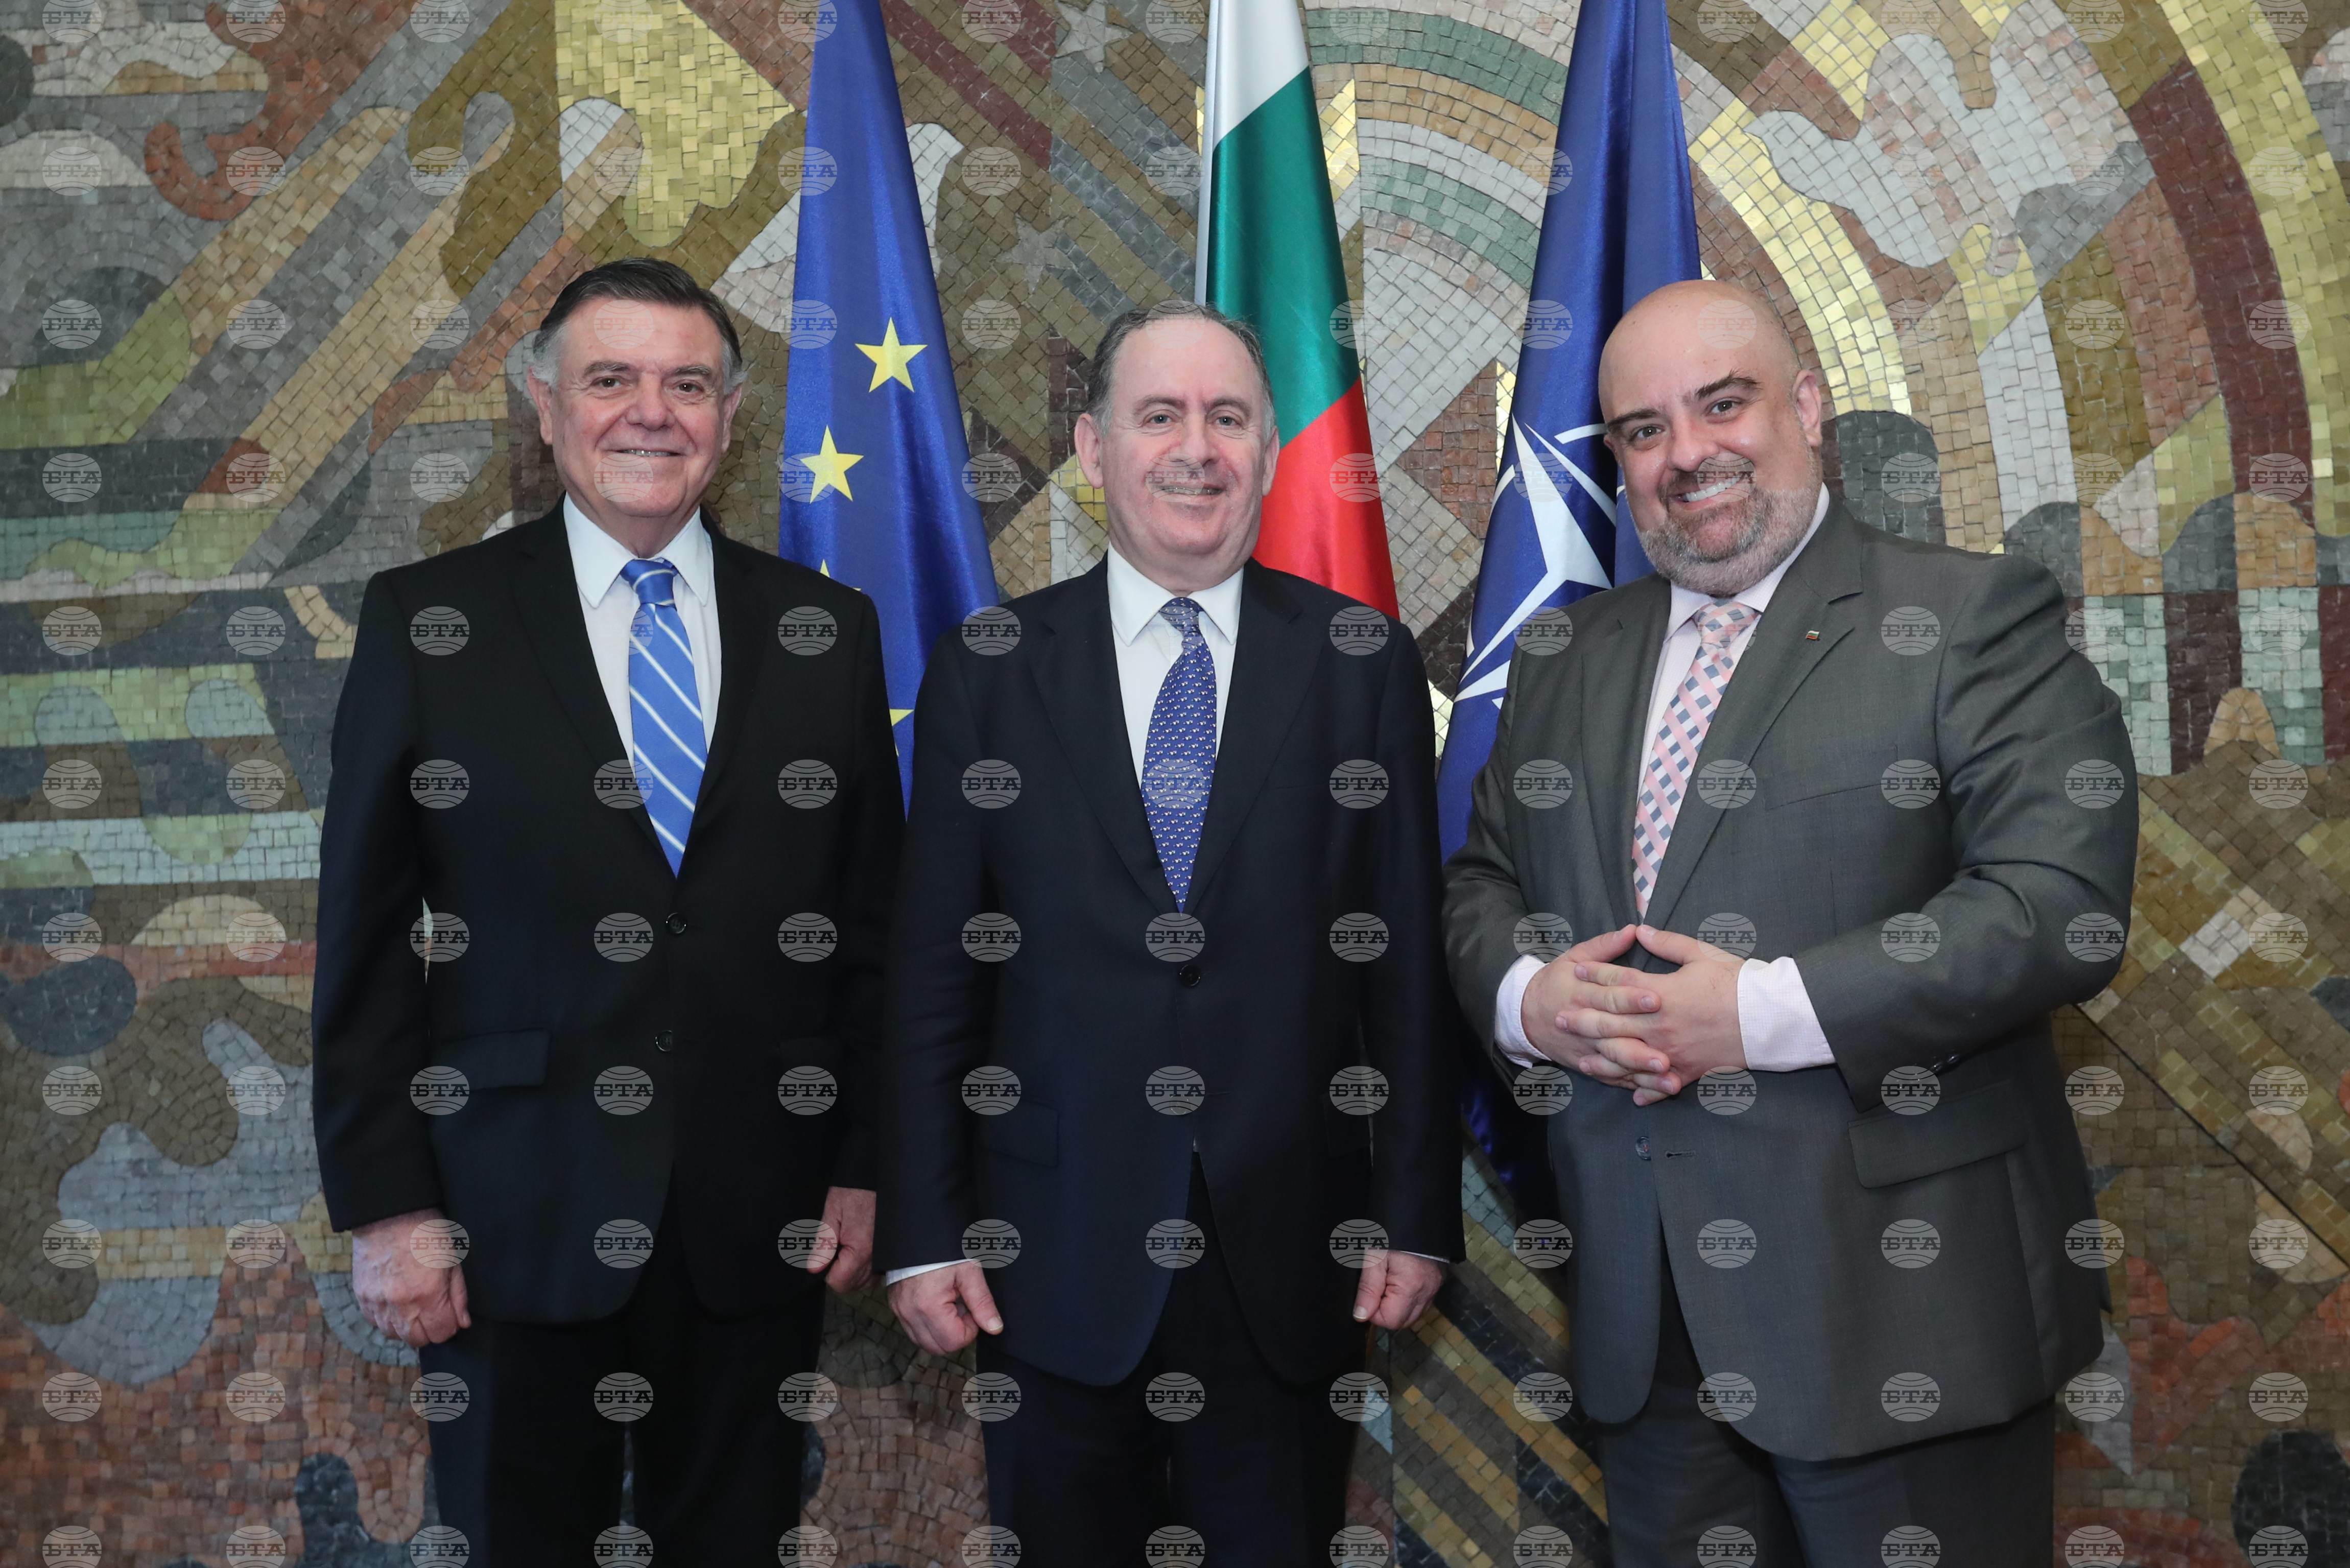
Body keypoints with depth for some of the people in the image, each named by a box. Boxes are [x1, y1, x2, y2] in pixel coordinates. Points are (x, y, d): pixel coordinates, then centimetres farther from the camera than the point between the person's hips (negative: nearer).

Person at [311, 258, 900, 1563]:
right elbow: (367, 936, -1)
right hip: (519, 1216, -1)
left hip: (760, 1216, 2)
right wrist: (383, 1204, -4)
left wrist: (865, 1168, 4)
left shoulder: (829, 631, 4)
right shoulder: (426, 621, -1)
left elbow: (876, 922, 6)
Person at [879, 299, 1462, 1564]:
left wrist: (1415, 1216, -1)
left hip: (1292, 1261, 0)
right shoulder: (987, 670, 1)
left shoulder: (1365, 665, 1)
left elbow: (1409, 958, 1)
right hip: (1058, 1257, 0)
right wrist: (924, 1233, -1)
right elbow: (931, 974, 1)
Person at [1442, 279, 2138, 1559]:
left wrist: (1764, 1014, -21)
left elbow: (2063, 899, -16)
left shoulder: (1974, 615, -6)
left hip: (1892, 1292, -4)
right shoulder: (1566, 659, 12)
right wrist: (1526, 997, -7)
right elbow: (1482, 876, 16)